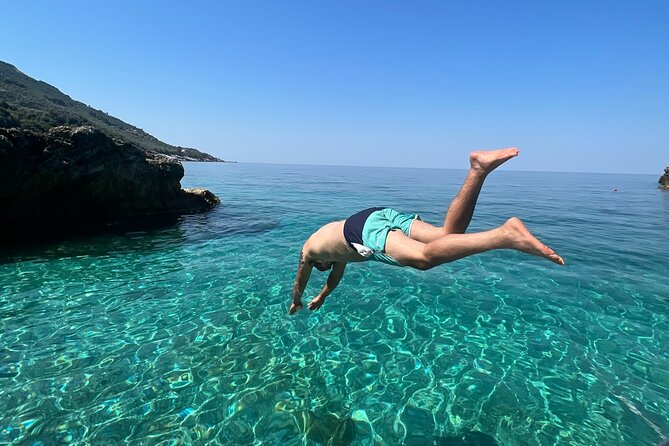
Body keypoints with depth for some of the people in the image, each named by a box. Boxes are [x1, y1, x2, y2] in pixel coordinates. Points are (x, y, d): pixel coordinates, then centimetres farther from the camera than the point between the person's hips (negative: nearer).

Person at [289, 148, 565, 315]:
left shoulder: (308, 250, 33)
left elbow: (300, 283, 46)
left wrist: (296, 303, 66)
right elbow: (337, 274, 61)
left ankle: (506, 235, -46)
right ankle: (478, 169, -23)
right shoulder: (335, 240, 47)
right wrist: (321, 298, 74)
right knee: (449, 235, -7)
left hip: (367, 231, -6)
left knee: (424, 258, -28)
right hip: (383, 214, 6)